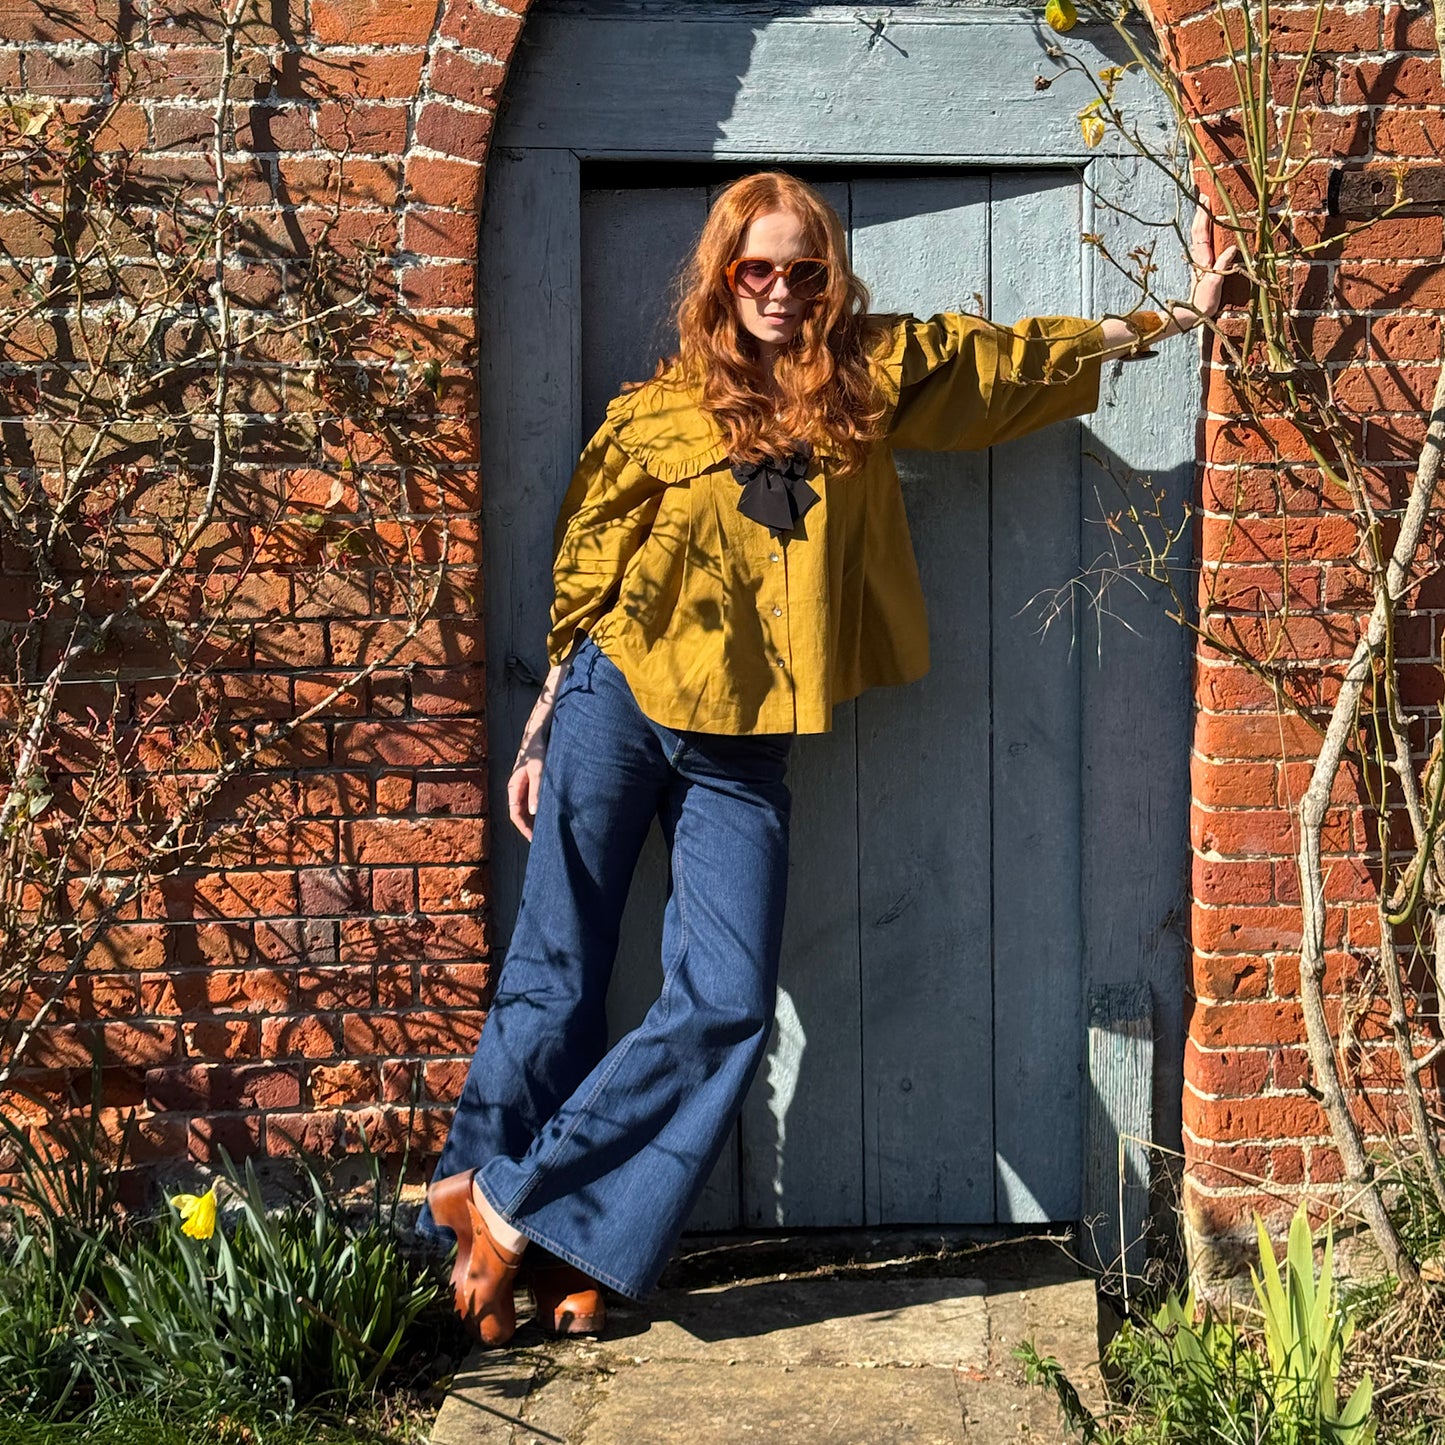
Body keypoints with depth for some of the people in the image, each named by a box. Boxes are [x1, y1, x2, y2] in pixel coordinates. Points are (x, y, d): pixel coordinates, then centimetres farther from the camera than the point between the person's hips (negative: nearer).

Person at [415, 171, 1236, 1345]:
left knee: (729, 1006, -8)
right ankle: (477, 1228, 16)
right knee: (556, 985, 1)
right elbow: (582, 581, 8)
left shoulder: (871, 378, 8)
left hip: (741, 752, 3)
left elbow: (1022, 355, 18)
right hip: (620, 707, -2)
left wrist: (1178, 317, 23)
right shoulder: (657, 413, 3)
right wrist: (540, 737, 10)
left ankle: (515, 1205, 3)